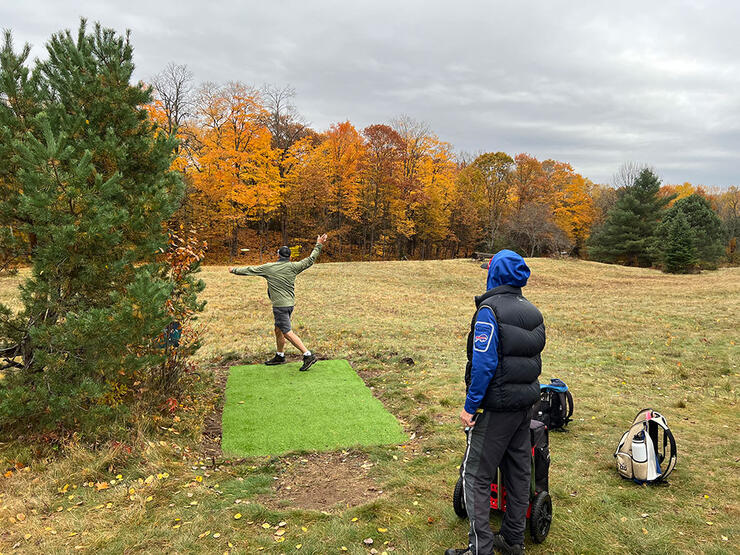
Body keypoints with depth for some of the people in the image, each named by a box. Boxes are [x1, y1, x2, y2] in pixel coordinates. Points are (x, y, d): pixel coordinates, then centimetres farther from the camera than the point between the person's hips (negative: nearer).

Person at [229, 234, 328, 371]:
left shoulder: (268, 267, -5)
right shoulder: (292, 267, 2)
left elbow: (250, 270, 5)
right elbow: (310, 260, 7)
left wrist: (234, 270, 20)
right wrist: (318, 245, 17)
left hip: (280, 305, -6)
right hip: (290, 304, 6)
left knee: (288, 333, -7)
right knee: (278, 330, 19)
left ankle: (308, 356, -13)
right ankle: (280, 356, 29)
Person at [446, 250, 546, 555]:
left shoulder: (489, 309, -16)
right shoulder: (533, 312, 9)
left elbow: (484, 362, -22)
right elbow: (534, 358, 14)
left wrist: (471, 406, -16)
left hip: (497, 404, -8)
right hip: (526, 402, 8)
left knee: (475, 475, 1)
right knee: (518, 471, 17)